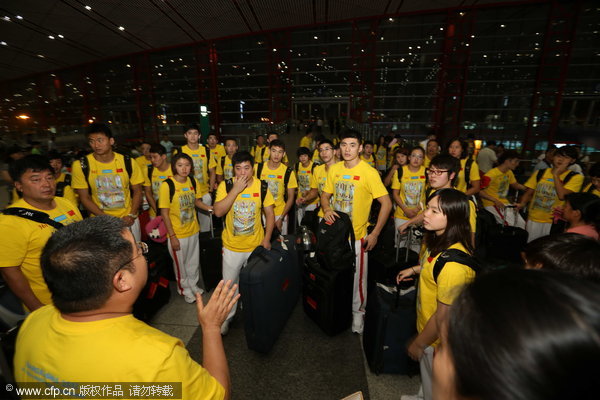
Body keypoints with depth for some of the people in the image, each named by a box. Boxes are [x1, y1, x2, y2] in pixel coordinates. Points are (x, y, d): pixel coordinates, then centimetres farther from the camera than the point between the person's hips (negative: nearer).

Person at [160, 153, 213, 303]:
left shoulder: (193, 182, -5)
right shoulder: (167, 185, -19)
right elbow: (164, 213, -16)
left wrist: (209, 208, -10)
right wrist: (172, 236, -15)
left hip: (193, 230, 5)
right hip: (177, 234, -4)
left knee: (194, 262, 21)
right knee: (180, 264, 16)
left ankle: (193, 285, 46)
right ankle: (185, 289, 40)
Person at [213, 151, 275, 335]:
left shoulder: (261, 187, -8)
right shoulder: (225, 185, -10)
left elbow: (270, 213, -2)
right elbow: (218, 211, -21)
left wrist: (267, 238, -9)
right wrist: (236, 189, -25)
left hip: (256, 246, 1)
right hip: (232, 246, -1)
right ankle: (226, 317, 39)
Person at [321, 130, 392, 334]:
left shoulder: (369, 172, -13)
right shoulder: (334, 169, 2)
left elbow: (386, 203, -12)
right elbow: (325, 194, 11)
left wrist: (375, 234, -14)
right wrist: (326, 209, -11)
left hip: (356, 235, -4)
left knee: (357, 278, 8)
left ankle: (358, 313, 34)